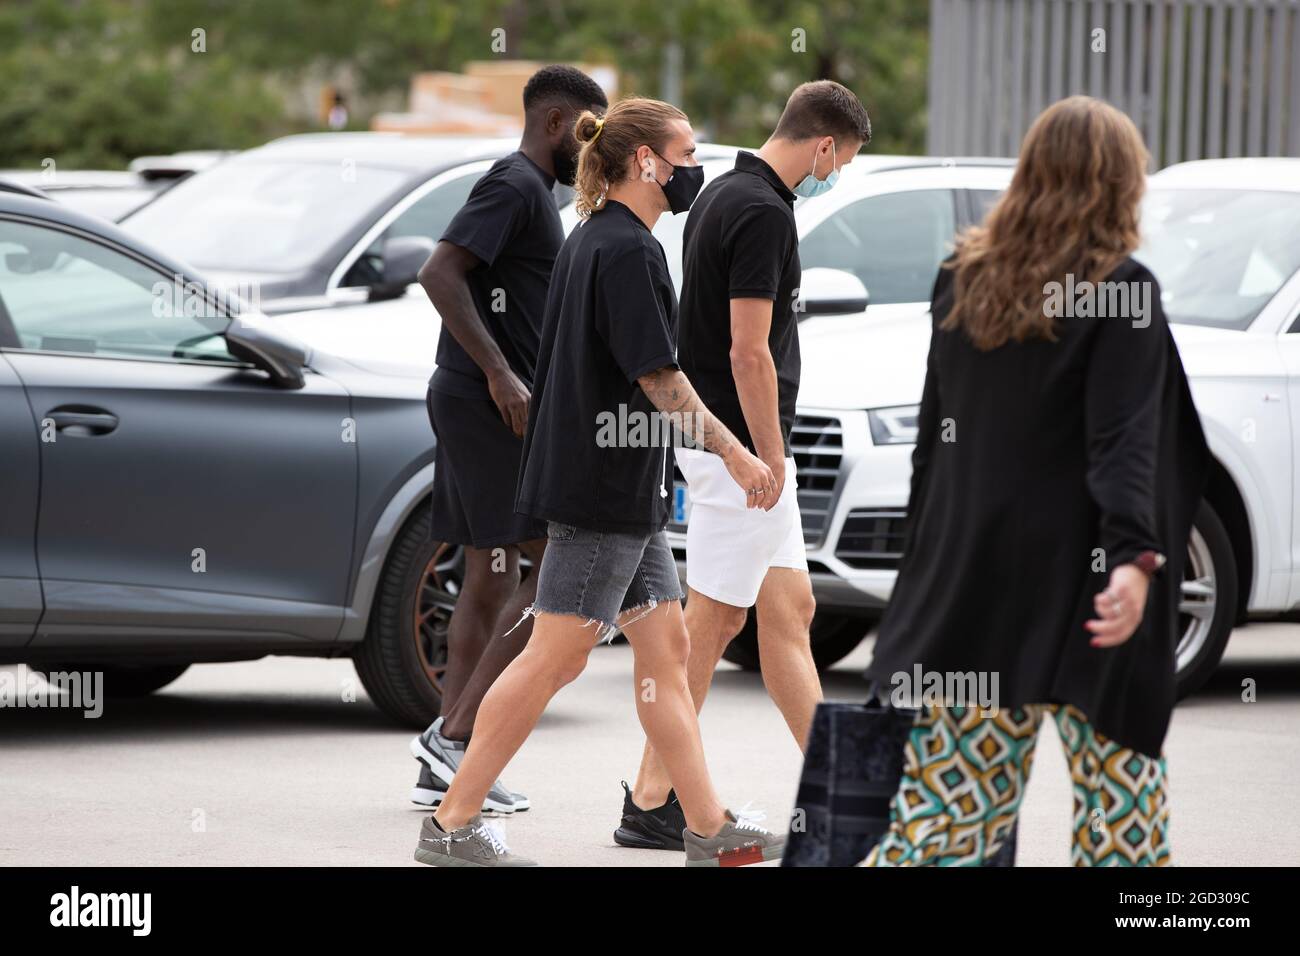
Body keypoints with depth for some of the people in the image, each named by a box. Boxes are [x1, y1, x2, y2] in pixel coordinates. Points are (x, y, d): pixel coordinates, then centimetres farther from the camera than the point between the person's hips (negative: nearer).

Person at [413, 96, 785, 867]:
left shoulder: (591, 239, 15)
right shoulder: (628, 250, -16)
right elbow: (659, 379, -19)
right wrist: (733, 452, -12)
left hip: (622, 492, 11)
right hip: (604, 492, -11)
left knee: (666, 646, 10)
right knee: (556, 657, -7)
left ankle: (710, 830, 13)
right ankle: (452, 825, -4)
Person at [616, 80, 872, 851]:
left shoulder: (728, 195, 13)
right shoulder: (763, 212, -18)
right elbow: (749, 353, -22)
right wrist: (769, 459, -18)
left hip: (742, 447, 10)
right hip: (740, 447, -10)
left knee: (791, 609, 12)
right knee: (714, 621, -4)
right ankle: (651, 804, 1)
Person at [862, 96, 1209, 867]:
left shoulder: (963, 281, 8)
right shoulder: (1120, 289, -8)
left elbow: (934, 435, 14)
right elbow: (1124, 442, -19)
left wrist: (930, 562, 20)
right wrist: (1134, 557, -27)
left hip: (970, 582, 5)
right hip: (1079, 587, -5)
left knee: (952, 803, 6)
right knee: (1122, 809, 3)